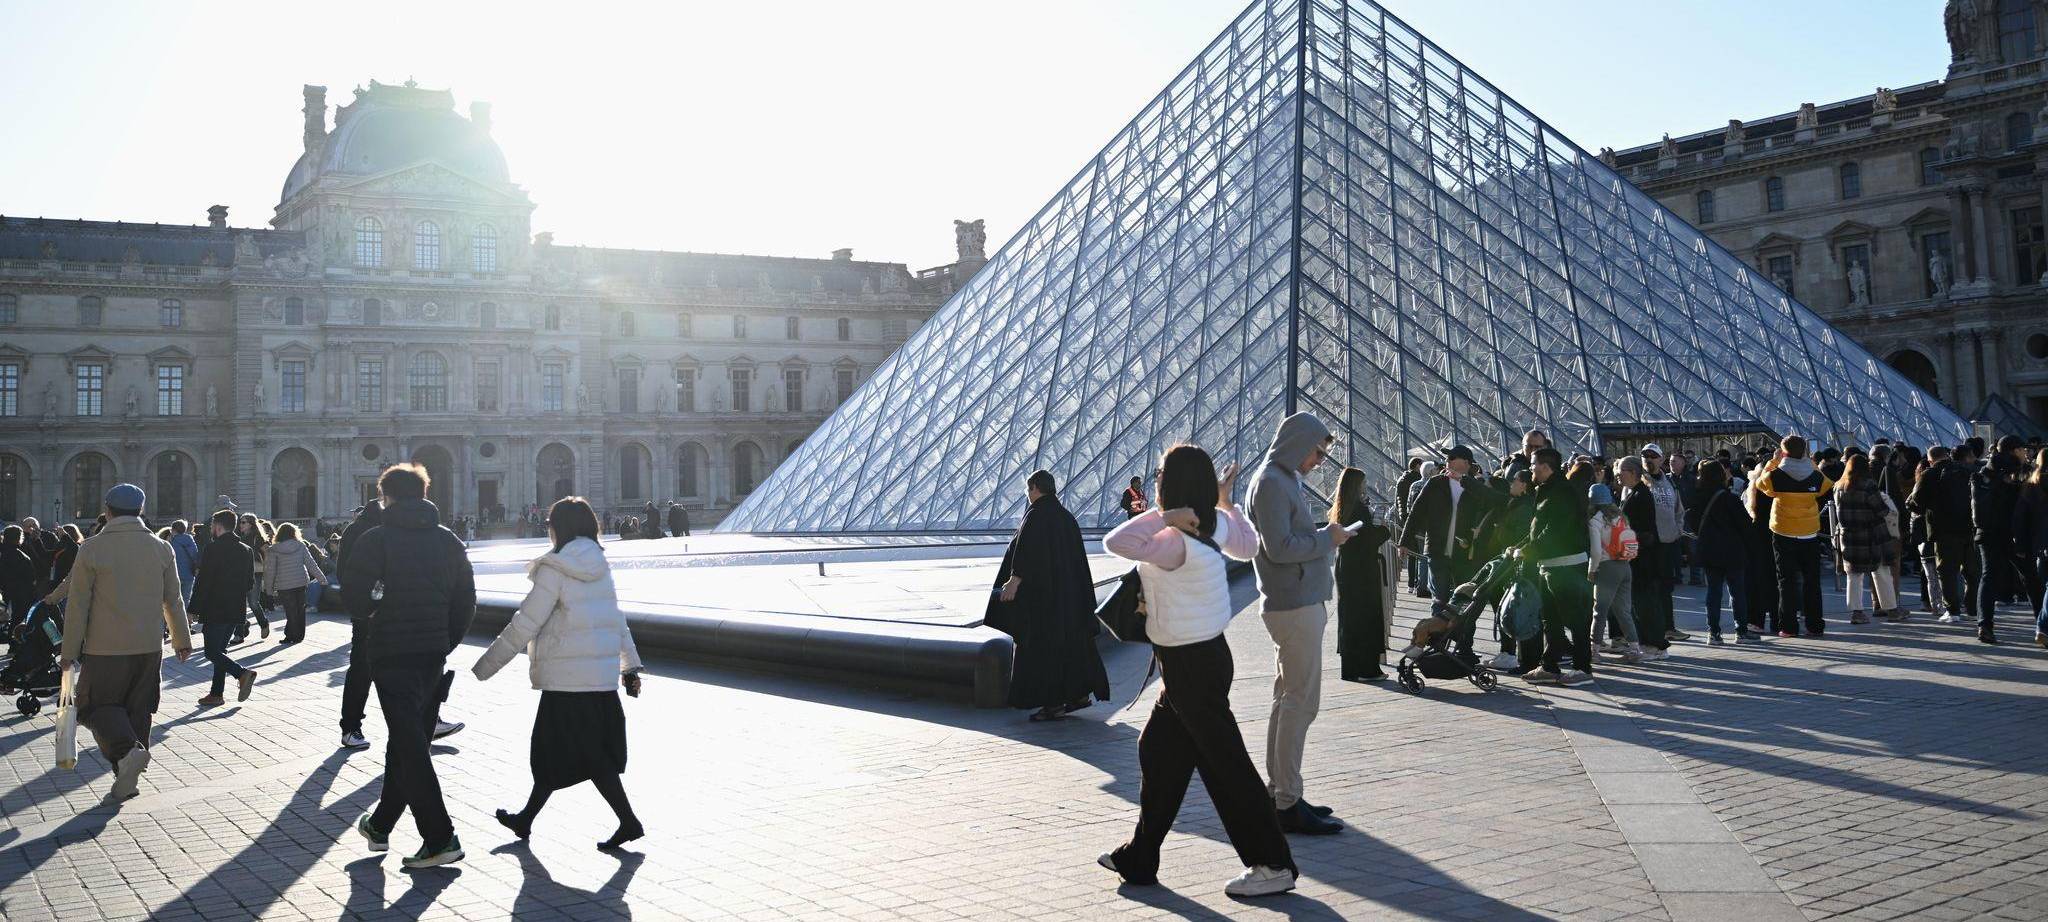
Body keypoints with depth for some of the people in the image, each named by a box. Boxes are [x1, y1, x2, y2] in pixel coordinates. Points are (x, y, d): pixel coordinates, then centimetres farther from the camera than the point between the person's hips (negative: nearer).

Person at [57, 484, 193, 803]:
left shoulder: (91, 549, -7)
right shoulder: (161, 549, 3)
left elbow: (78, 605, -6)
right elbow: (173, 600, 9)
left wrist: (69, 651, 2)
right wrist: (182, 641, 20)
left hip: (105, 649, -3)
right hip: (149, 648, 4)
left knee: (97, 705, 9)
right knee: (138, 711, 11)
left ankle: (127, 751, -15)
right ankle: (127, 780, 15)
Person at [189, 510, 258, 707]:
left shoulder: (213, 548, -13)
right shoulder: (245, 550, 9)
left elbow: (203, 581, -14)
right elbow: (250, 581, 12)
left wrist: (194, 609, -10)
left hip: (215, 610, -7)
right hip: (236, 610, 7)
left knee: (212, 652, -2)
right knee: (219, 650, 15)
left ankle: (243, 673, -20)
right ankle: (216, 694, 16)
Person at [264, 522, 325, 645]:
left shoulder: (274, 549, -4)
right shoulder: (301, 546, 0)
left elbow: (270, 570, -3)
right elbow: (310, 563, 1)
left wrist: (269, 588, 4)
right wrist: (321, 577, 9)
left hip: (284, 585, -2)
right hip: (301, 583, 2)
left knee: (291, 612, 4)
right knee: (300, 609, 10)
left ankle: (292, 636, 6)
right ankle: (300, 635, 16)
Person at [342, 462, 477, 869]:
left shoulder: (376, 541, -10)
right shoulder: (449, 541, 6)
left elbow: (356, 601, -12)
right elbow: (466, 602, 6)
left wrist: (369, 609, 10)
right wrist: (445, 644, 14)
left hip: (392, 655, -6)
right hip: (434, 654, 6)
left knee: (410, 746, -4)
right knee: (407, 741, 18)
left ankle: (440, 839, -10)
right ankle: (380, 825, 32)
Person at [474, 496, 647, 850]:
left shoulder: (554, 570, -12)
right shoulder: (601, 567, 10)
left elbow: (525, 624, -12)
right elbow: (617, 619, 13)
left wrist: (484, 667, -5)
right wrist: (630, 665, 17)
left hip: (568, 676, -7)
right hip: (603, 674, 7)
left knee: (588, 754, -1)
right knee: (551, 748, 17)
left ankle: (629, 822, -3)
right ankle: (527, 818, 27)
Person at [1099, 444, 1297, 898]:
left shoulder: (1176, 543, -24)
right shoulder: (1214, 526, 1)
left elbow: (1114, 542, -30)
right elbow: (1248, 546, 20)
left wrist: (1163, 516, -24)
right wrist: (1223, 501, 28)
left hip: (1192, 664, -9)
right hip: (1203, 656, 9)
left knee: (1225, 762, 0)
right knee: (1157, 752, 16)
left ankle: (1273, 865, 9)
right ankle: (1139, 857, 27)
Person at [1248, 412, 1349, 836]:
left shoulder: (1286, 479, 17)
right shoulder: (1271, 482, -14)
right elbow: (1280, 548, -22)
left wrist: (1325, 530, 5)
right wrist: (1326, 537, -11)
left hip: (1301, 602, 11)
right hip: (1294, 606, -11)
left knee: (1289, 699, 14)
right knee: (1301, 702, -8)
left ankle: (1278, 790, 22)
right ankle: (1287, 804, -4)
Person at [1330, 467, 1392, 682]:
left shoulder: (1337, 511, 7)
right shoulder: (1360, 509, -17)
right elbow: (1370, 537, -18)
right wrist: (1386, 531, 2)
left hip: (1344, 568, 8)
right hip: (1362, 570, -8)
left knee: (1348, 617, 13)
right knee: (1367, 616, 0)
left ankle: (1348, 668, 18)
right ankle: (1366, 669, 2)